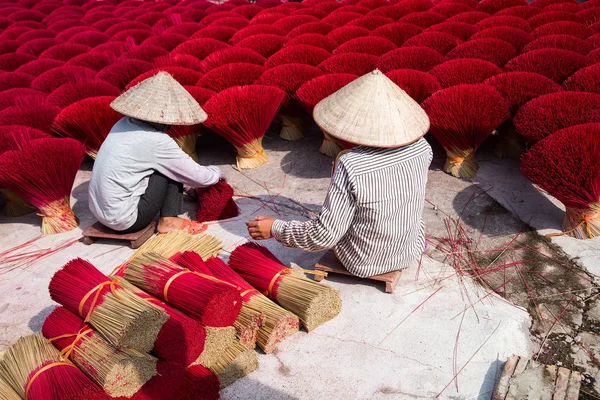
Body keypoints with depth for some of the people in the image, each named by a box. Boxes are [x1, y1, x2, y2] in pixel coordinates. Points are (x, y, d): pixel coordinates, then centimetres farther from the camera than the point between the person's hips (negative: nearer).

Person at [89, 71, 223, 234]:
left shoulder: (124, 124, 3)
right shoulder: (158, 141, -18)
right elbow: (199, 177, -8)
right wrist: (217, 172, 12)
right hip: (123, 220, -7)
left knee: (171, 167, 12)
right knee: (173, 169, -2)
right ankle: (168, 221, 4)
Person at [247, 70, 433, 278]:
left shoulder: (351, 166, -33)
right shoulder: (421, 148, -18)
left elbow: (325, 235, -27)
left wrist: (276, 229, -14)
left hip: (363, 262, -3)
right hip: (411, 251, 4)